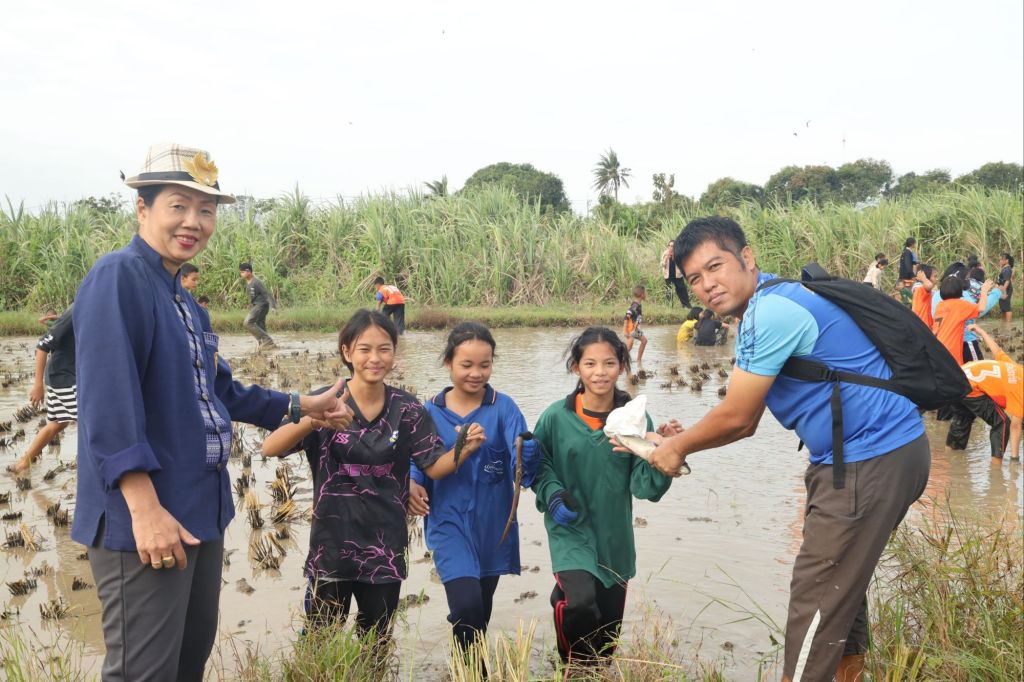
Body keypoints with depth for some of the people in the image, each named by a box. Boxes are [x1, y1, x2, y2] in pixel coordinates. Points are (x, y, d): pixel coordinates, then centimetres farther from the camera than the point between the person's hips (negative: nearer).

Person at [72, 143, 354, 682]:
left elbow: (217, 392, 24)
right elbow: (109, 399, -24)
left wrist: (303, 406, 29)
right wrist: (145, 509, -28)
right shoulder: (118, 277, -14)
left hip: (201, 511, 10)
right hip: (144, 519, -9)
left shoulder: (183, 298, 14)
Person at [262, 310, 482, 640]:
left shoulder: (407, 410, -1)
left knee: (377, 647, 17)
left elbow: (435, 467, -1)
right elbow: (270, 449, -19)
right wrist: (312, 421, -38)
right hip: (332, 546, -2)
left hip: (385, 550, 2)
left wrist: (463, 450, -23)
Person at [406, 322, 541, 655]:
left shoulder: (503, 407, -8)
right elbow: (417, 465, 5)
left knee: (480, 614, 17)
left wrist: (528, 450, -43)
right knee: (466, 607, -19)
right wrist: (412, 485, -17)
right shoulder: (431, 411, -4)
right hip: (449, 522, -1)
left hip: (492, 525, 1)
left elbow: (522, 465, -20)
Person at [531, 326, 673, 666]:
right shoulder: (556, 417, -12)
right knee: (581, 604, -24)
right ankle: (576, 667, 5)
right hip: (571, 530, -3)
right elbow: (536, 464, 2)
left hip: (614, 536, 3)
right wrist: (551, 494, -15)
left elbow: (645, 487, -10)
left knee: (608, 627, 14)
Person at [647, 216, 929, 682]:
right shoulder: (758, 317, 13)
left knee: (818, 595, -3)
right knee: (842, 583, 21)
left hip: (872, 459, -11)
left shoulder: (773, 311, -19)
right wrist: (671, 445, 13)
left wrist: (679, 447, 1)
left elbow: (734, 417, -15)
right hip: (864, 455, 11)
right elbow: (744, 424, 17)